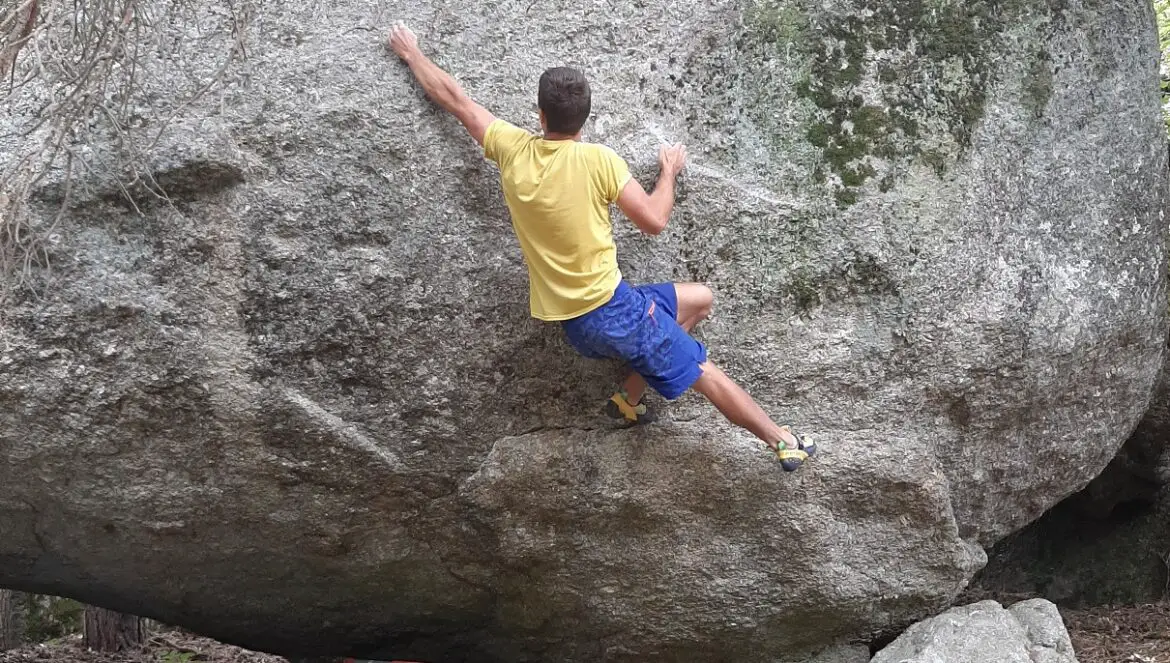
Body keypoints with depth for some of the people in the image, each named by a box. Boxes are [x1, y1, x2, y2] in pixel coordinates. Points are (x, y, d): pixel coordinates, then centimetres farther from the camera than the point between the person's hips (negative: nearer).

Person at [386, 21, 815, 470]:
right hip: (612, 310, -6)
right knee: (706, 375, 7)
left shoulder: (512, 149, -2)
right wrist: (669, 171, 9)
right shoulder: (598, 160, -15)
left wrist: (411, 52, 25)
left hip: (573, 323, 6)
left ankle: (630, 396, 22)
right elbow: (653, 221, -9)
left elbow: (452, 98, 11)